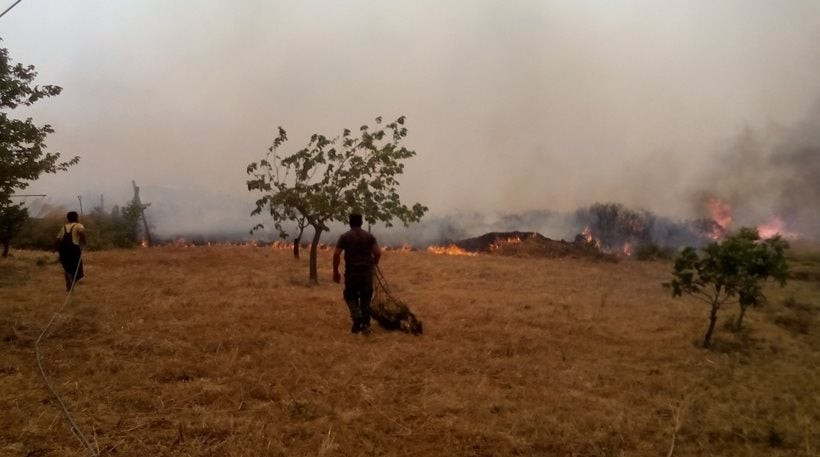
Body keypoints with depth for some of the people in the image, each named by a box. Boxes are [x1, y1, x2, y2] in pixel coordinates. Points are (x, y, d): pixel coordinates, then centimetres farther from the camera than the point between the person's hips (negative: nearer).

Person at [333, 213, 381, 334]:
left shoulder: (345, 236, 0)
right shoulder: (369, 236, 7)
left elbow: (336, 254, -7)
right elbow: (378, 253, 0)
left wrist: (335, 271, 1)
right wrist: (373, 265, 16)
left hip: (352, 271, -2)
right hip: (367, 271, 2)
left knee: (351, 296, 12)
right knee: (366, 298, 11)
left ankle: (357, 319, -6)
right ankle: (365, 324, 12)